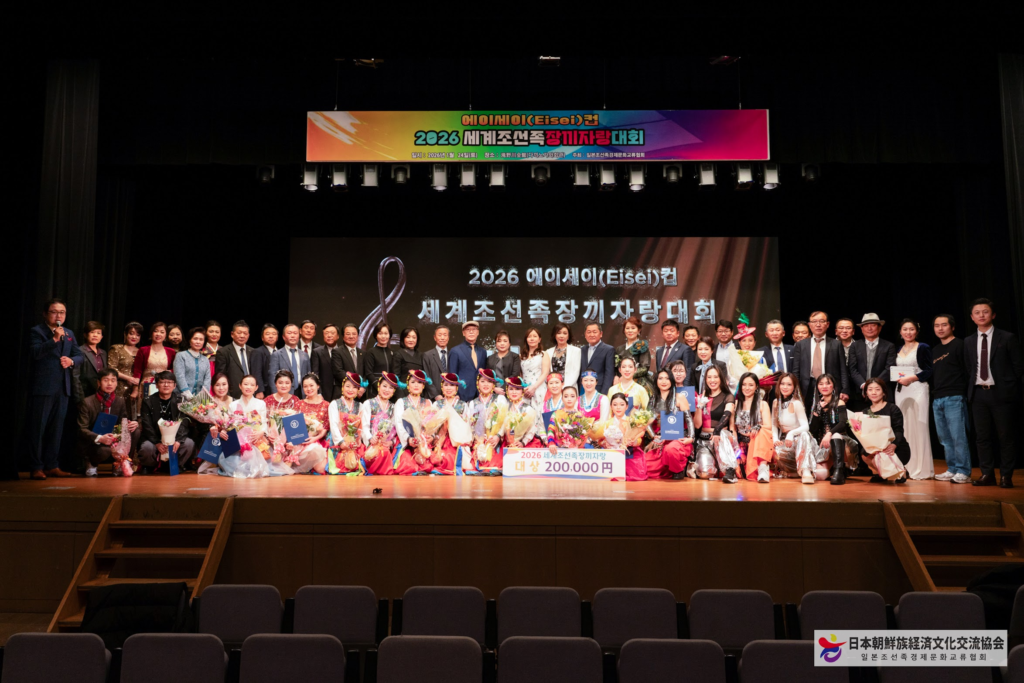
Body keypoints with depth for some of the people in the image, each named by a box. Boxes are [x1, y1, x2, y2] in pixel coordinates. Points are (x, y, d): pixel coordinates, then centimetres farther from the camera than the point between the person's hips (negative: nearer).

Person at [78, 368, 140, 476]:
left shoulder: (120, 401, 6)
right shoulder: (87, 403, -7)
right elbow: (82, 429, -12)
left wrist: (132, 424, -18)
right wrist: (99, 438, -32)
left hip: (113, 439, 5)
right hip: (92, 443, -5)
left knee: (135, 431, -19)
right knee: (105, 450, -38)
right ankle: (91, 463, 1)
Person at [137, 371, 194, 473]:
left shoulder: (180, 401, 4)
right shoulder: (148, 403, 3)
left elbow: (184, 423, -6)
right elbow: (147, 426, -5)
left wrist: (178, 440, -24)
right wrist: (157, 443, -20)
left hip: (175, 438, 1)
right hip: (155, 439, 0)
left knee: (189, 443, -27)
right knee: (146, 447, -31)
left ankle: (177, 465, 0)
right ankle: (147, 467, 3)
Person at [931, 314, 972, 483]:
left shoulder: (959, 345, -2)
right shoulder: (935, 350, 19)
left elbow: (967, 371, -5)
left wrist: (960, 392, -7)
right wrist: (933, 396, 13)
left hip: (954, 399, -7)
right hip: (937, 399, 7)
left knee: (958, 436, -8)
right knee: (945, 438, 9)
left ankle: (963, 472, -2)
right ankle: (952, 469, 15)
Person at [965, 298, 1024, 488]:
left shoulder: (1007, 338, -1)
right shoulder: (968, 342, 11)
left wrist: (1008, 387, -5)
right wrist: (971, 390, 3)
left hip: (1001, 393, -4)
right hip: (978, 394, 4)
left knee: (1006, 436, 1)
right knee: (983, 437, 6)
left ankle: (1006, 476, 10)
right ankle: (987, 475, 12)